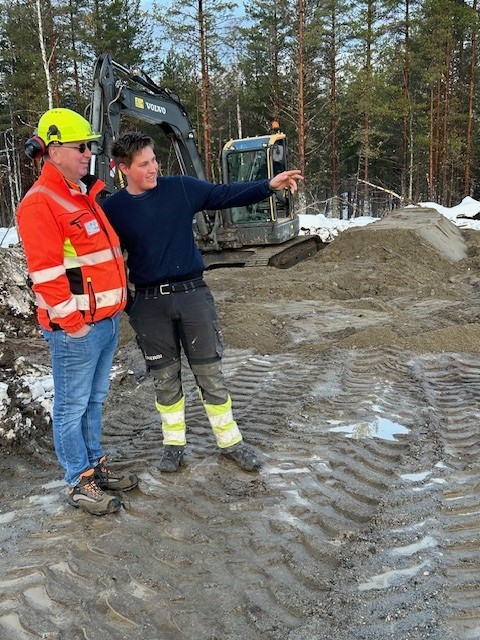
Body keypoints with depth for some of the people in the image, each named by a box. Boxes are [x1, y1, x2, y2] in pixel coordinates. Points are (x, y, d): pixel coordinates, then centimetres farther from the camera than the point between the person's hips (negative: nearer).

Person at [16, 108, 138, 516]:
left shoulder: (85, 194, 15)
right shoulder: (40, 203, -14)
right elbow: (45, 272, -19)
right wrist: (71, 322, -18)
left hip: (106, 320, 9)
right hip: (76, 328, -9)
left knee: (95, 400, 18)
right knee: (73, 406, 4)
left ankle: (95, 465, 33)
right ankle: (79, 483, 17)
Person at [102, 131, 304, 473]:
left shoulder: (181, 188, 0)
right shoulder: (112, 209, -1)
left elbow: (224, 195, -2)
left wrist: (269, 186, -14)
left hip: (192, 294, 0)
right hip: (149, 304, 0)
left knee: (210, 373, 6)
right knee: (165, 378, 10)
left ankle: (231, 441, 21)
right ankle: (174, 443, 29)